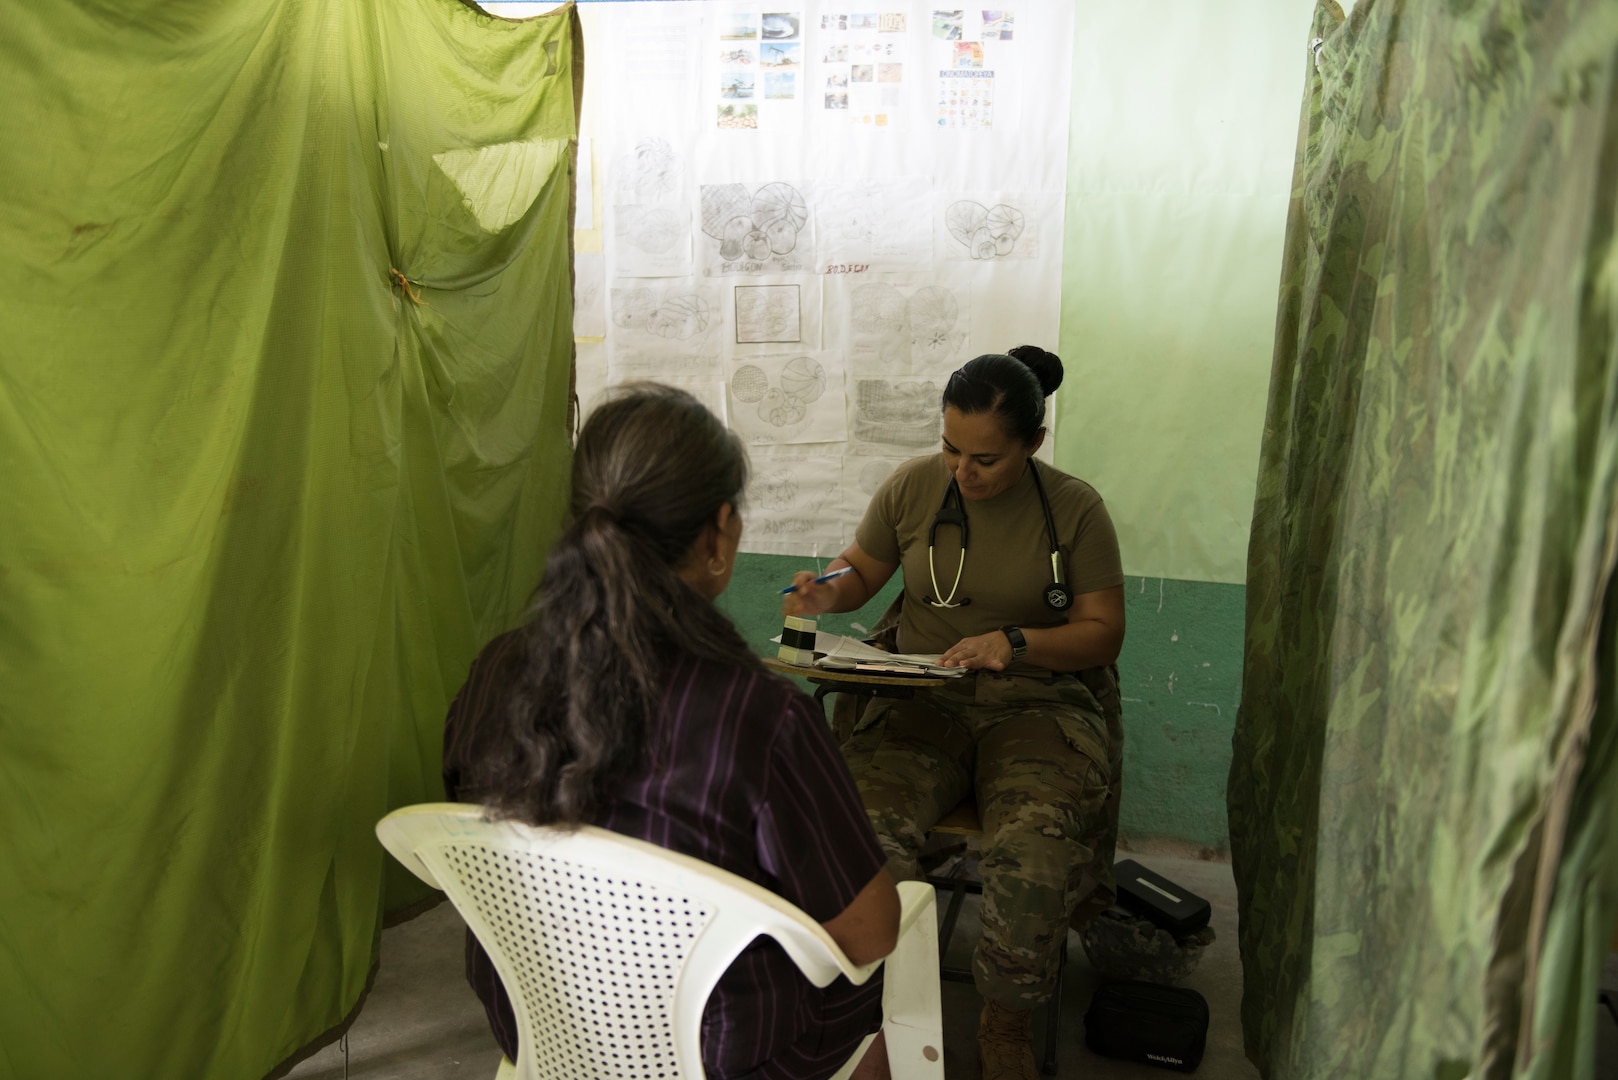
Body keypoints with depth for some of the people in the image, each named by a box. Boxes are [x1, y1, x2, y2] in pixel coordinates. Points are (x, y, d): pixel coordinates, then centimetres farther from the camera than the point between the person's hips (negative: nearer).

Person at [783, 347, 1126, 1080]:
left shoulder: (1074, 509, -1)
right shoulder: (912, 486, 4)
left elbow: (1103, 631, 1)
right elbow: (862, 570, 16)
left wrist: (1016, 643, -17)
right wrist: (826, 595, -7)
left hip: (1037, 702, -1)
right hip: (922, 696, 2)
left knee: (1032, 854, -29)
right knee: (861, 826, -27)